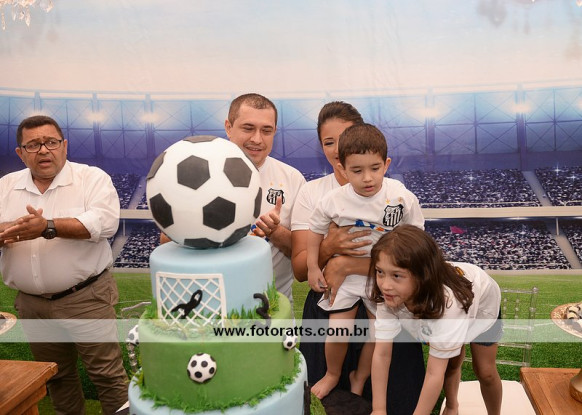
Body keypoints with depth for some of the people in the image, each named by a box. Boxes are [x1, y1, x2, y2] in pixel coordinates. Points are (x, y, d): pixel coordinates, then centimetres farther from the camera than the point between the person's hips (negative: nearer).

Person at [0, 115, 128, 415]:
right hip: (31, 304, 5)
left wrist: (48, 228, -30)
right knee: (56, 375, 20)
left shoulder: (92, 178, -6)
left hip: (86, 298, -4)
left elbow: (105, 222, -21)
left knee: (107, 372, 2)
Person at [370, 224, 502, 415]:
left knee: (484, 372, 4)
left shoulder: (447, 301, -50)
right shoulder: (390, 295, -38)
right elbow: (381, 354, -33)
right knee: (451, 363, 9)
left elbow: (435, 373, -45)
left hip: (481, 303, -3)